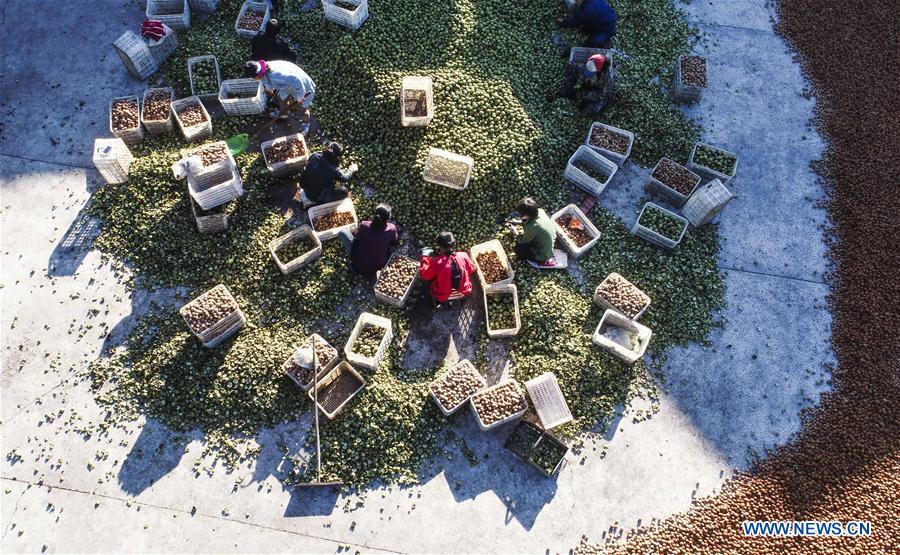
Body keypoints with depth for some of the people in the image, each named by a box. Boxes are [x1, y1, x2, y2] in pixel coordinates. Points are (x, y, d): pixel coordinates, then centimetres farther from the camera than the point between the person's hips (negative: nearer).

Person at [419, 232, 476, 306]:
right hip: (464, 293, 3)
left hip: (443, 297, -2)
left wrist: (425, 257, -4)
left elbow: (424, 275, -12)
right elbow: (471, 270, -1)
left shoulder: (436, 261, -27)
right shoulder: (463, 256, -19)